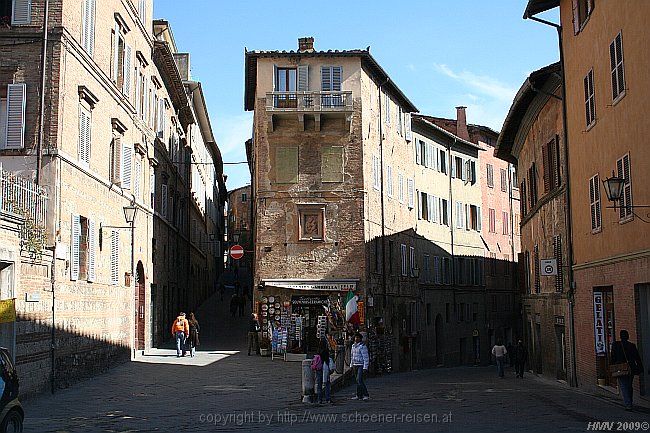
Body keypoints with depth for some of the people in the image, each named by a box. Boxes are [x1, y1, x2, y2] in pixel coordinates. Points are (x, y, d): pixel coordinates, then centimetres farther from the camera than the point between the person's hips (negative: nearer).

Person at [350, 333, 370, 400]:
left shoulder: (362, 346, -14)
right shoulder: (353, 346, 11)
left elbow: (366, 357, -15)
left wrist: (365, 367, -19)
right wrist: (351, 365, 17)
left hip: (361, 365, -8)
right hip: (355, 365, 8)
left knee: (359, 380, -14)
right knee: (358, 381, 9)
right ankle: (360, 395, 13)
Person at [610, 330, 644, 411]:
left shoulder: (615, 345, -8)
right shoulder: (632, 346, -2)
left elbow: (612, 358, -6)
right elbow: (637, 358, 2)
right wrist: (640, 368, 10)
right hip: (631, 369, 3)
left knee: (623, 387, -1)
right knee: (629, 386, 17)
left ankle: (628, 405, -11)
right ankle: (629, 403, 26)